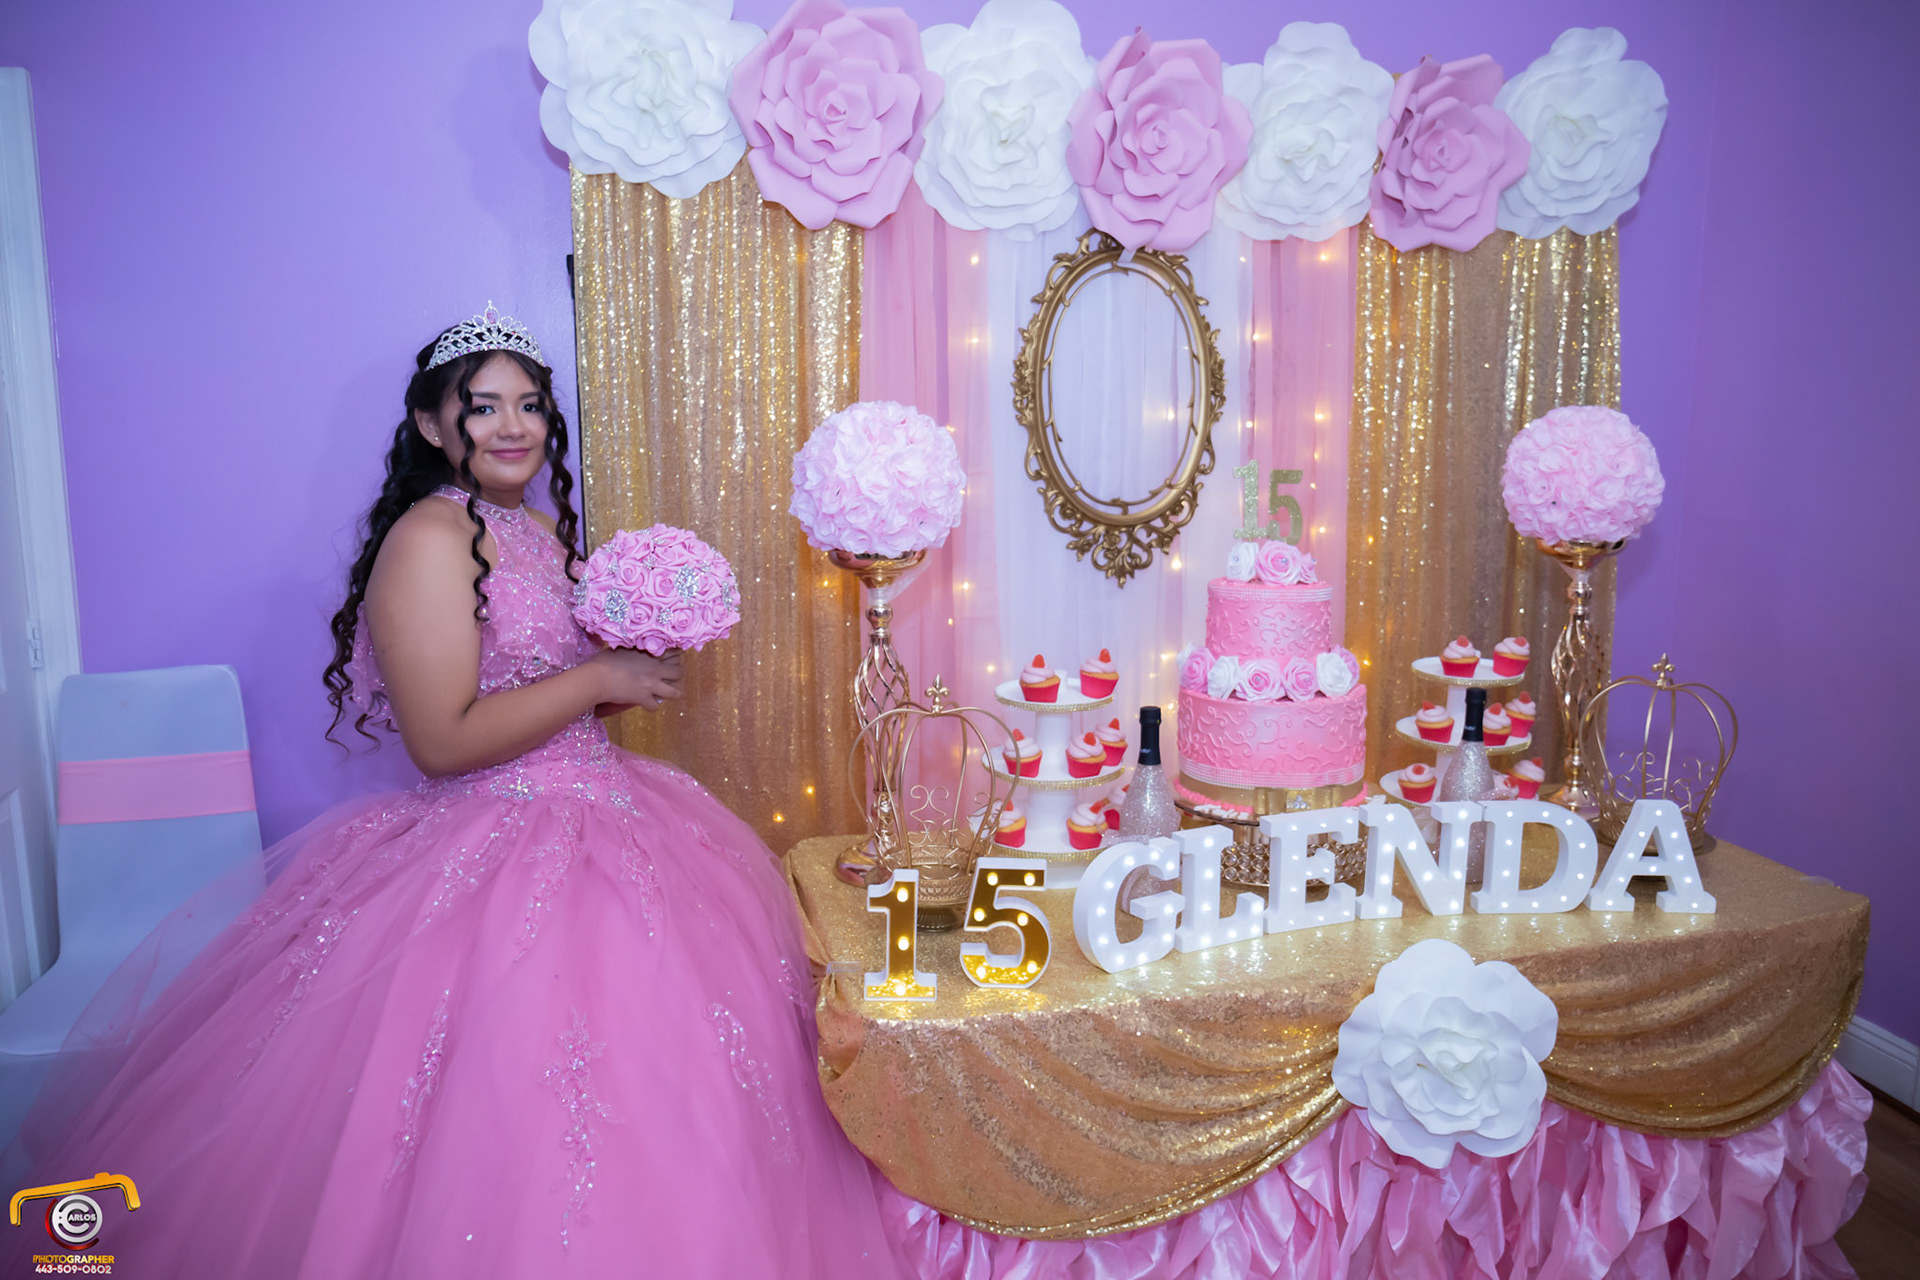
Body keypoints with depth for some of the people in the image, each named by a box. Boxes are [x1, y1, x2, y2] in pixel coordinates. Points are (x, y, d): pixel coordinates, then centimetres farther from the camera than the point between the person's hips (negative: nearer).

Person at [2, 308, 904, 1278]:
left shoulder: (542, 528, 11)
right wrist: (599, 678, -16)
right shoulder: (430, 537, -16)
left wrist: (640, 663, 2)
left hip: (594, 821, 9)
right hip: (497, 859, -9)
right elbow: (445, 741, -23)